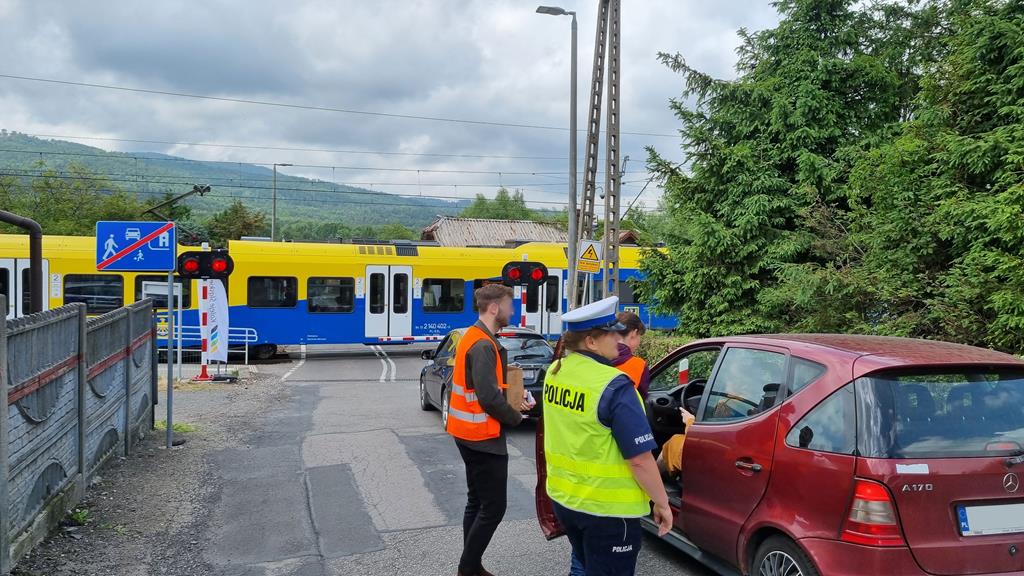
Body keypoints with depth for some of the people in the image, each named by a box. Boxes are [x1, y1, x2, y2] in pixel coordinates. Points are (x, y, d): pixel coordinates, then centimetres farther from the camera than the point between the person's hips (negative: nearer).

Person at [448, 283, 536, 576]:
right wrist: (516, 417, -10)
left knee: (477, 502, 17)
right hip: (483, 437, -10)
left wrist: (512, 403, 5)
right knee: (493, 507, -2)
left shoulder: (472, 337, 11)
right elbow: (489, 397, -26)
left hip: (468, 434, 10)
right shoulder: (484, 346, -21)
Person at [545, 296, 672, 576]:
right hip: (607, 508, -7)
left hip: (562, 497, 7)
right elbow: (640, 459, -21)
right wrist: (662, 504, -10)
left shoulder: (555, 372, -1)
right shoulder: (614, 387, -24)